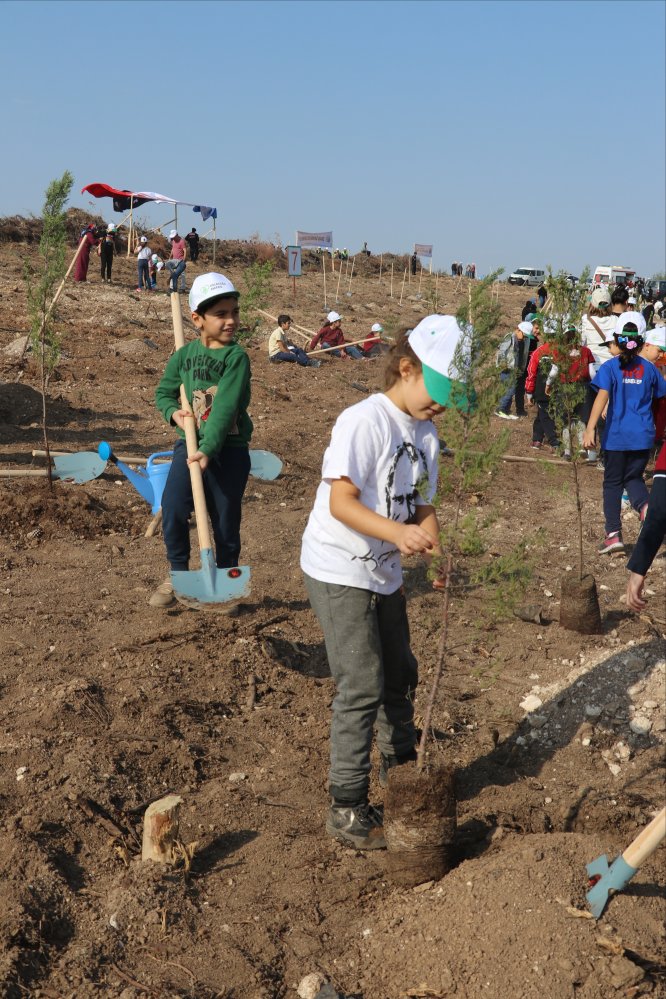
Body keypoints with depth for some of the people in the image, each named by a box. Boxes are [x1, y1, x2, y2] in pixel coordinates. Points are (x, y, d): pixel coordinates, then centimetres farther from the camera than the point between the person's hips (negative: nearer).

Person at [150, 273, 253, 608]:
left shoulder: (237, 357, -11)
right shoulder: (184, 354, 3)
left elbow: (225, 407, -21)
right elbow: (164, 392, 15)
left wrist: (209, 449, -29)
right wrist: (173, 412, -7)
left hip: (228, 449, -3)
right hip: (189, 443, 3)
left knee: (225, 521, 8)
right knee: (173, 511, -9)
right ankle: (178, 574, 13)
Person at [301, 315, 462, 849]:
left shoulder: (426, 435, 6)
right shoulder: (365, 420, -19)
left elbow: (422, 506, 7)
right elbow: (340, 503, -24)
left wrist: (434, 554, -11)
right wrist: (398, 533, -37)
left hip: (384, 574, 9)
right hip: (339, 571, -8)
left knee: (401, 676, 20)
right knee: (363, 688, -8)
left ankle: (398, 772, 42)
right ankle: (348, 809, 5)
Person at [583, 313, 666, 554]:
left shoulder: (610, 367, -7)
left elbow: (602, 397, -19)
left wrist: (590, 429, -24)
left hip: (617, 435, -2)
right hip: (643, 435, 2)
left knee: (613, 482, 10)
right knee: (633, 477, 17)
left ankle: (613, 533, 6)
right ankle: (645, 506, -16)